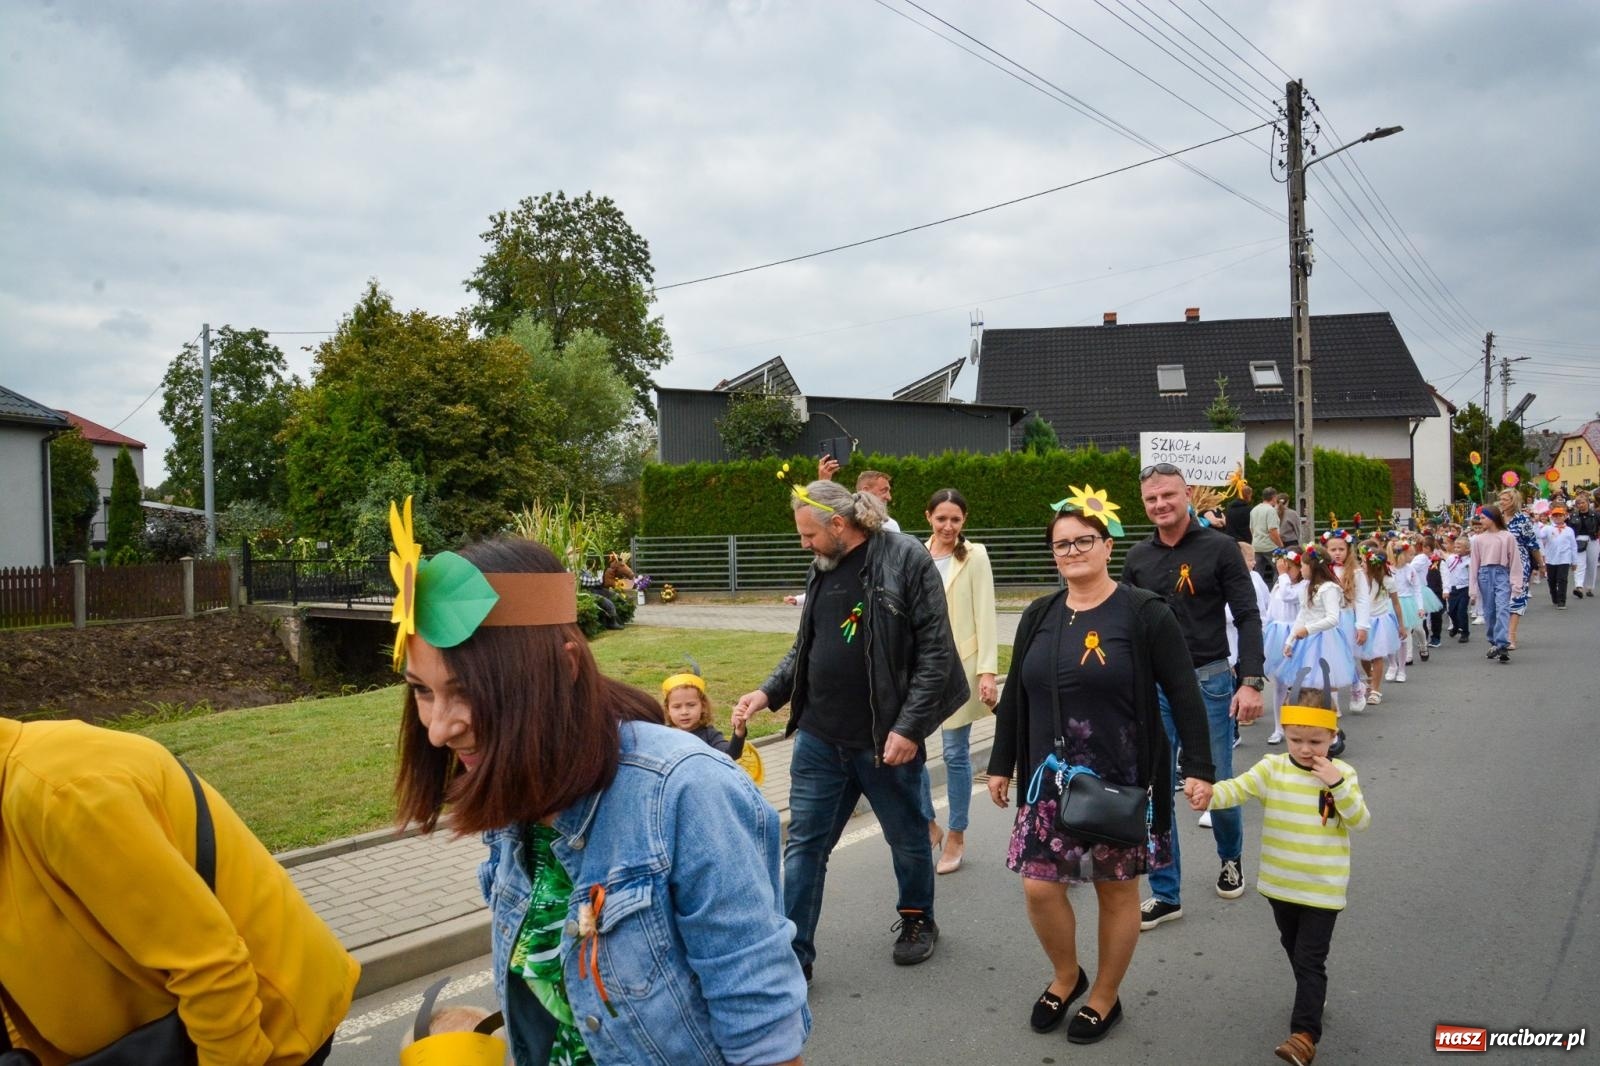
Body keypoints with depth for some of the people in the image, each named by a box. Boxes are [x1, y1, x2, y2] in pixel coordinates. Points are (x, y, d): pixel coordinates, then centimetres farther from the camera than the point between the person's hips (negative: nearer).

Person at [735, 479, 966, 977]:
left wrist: (910, 726, -18)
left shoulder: (907, 560, -12)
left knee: (908, 839, 16)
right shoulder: (822, 568, 8)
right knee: (804, 844, 6)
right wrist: (770, 692, 4)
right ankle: (793, 954, 16)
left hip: (887, 740, -5)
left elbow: (936, 651, -14)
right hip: (819, 736, 5)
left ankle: (917, 920, 42)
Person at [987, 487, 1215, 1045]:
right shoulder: (1038, 616, 6)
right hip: (1049, 779, 4)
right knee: (1038, 887, 2)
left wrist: (1198, 768, -13)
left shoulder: (1144, 613, -8)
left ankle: (1105, 995, 31)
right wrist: (1001, 764, 12)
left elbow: (1184, 696, -8)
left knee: (1117, 889, 9)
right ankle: (1066, 976, 30)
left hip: (1121, 781, -4)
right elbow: (1014, 696, 11)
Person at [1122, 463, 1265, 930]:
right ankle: (1165, 895, 13)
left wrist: (1251, 681, -14)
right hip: (1152, 685, 3)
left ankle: (1231, 858, 39)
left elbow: (1247, 617, -5)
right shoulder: (1138, 558, 7)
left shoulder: (1219, 548, -4)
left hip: (1208, 680, -3)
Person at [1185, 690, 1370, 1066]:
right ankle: (1313, 996, 46)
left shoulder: (1342, 774, -7)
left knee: (1309, 959, -3)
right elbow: (1238, 788, -22)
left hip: (1323, 889, -3)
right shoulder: (1272, 768, -8)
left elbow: (1361, 820, -12)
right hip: (1281, 884, 3)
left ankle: (1305, 1034, 0)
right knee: (1294, 949, 22)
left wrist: (1338, 786, -26)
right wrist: (1209, 793, -44)